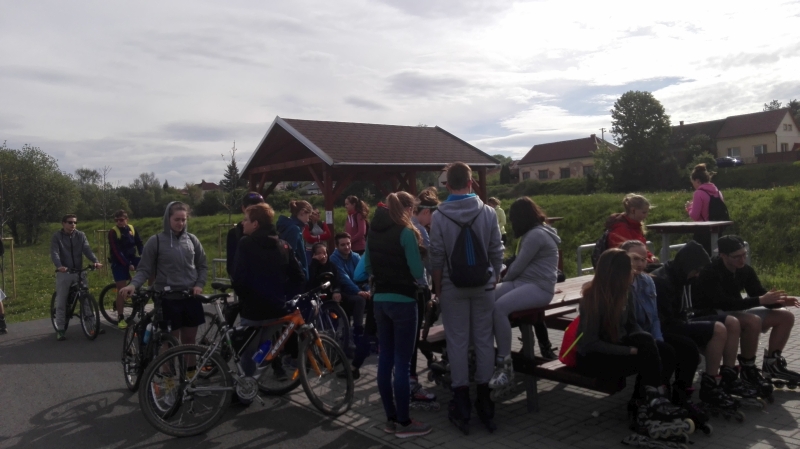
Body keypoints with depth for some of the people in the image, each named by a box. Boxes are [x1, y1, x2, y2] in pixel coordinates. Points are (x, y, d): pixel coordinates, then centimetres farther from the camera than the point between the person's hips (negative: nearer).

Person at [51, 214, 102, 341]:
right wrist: (59, 266, -37)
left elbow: (87, 249, -8)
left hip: (79, 271, 3)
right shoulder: (56, 236, -4)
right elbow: (54, 253, -17)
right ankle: (60, 330, 8)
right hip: (64, 272, -2)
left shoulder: (80, 235, 5)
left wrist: (95, 261, -27)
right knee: (61, 302, 1)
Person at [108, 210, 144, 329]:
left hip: (132, 258, 4)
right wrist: (128, 264, -23)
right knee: (121, 289, -5)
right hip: (119, 262, -4)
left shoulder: (132, 229, 2)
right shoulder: (113, 232, -11)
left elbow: (139, 244, 0)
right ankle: (121, 318, 3)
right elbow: (117, 251, -17)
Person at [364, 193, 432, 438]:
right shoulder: (406, 232, -13)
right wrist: (417, 247, 3)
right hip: (402, 300, -7)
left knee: (385, 360, 11)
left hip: (379, 299, 7)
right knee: (402, 363, 0)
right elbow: (418, 272, -14)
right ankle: (404, 423, 8)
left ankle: (391, 418, 21)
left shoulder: (373, 232, 8)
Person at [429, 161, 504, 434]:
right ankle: (484, 399, 17)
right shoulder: (488, 212, -4)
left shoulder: (439, 216, -9)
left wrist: (438, 287, 4)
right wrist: (494, 278, 12)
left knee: (457, 342, 6)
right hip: (483, 285, 2)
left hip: (453, 287, -1)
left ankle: (462, 404, 10)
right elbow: (497, 251, -1)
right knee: (484, 340, 10)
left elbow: (437, 257, -8)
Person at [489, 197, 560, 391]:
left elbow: (518, 266, -12)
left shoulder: (536, 235, -12)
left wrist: (504, 279, 4)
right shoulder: (534, 232, 22)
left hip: (539, 287, -10)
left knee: (499, 307, -32)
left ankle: (505, 363, -24)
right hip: (522, 281, 10)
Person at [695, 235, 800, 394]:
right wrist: (760, 300, -33)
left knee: (786, 317, 0)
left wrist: (780, 301, -16)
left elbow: (759, 294, 5)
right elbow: (724, 303, -31)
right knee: (753, 321, -35)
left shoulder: (745, 270, 1)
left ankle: (772, 363, 9)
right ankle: (748, 370, -18)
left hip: (737, 312, 8)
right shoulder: (710, 272, -23)